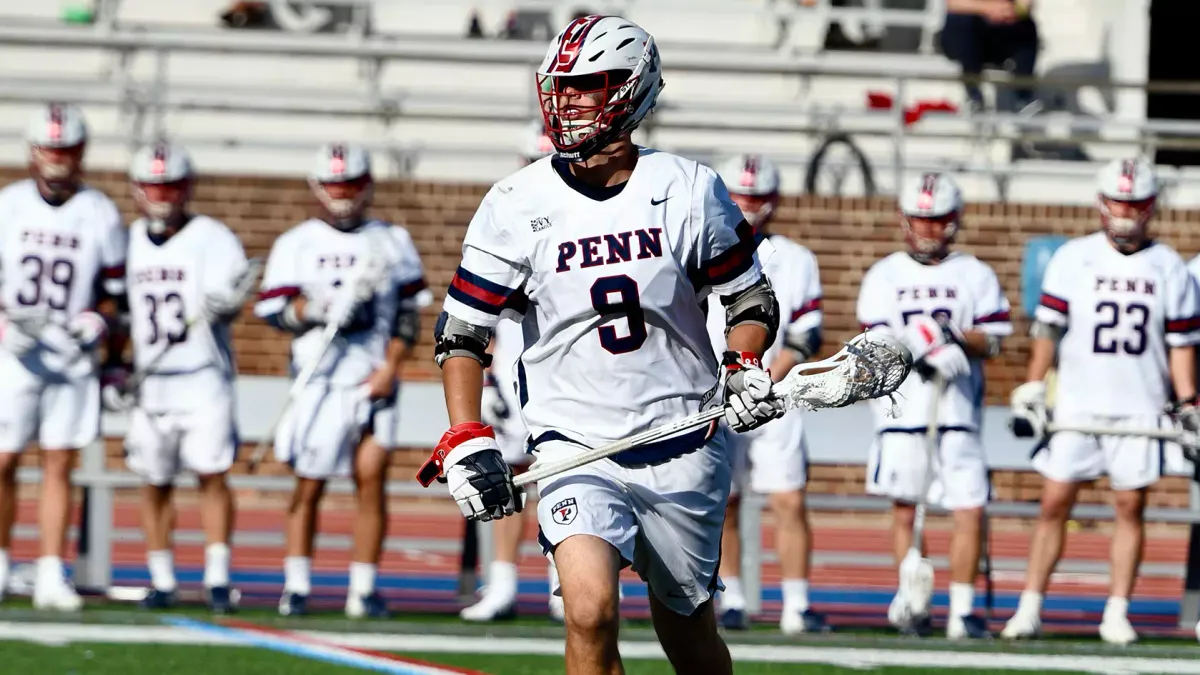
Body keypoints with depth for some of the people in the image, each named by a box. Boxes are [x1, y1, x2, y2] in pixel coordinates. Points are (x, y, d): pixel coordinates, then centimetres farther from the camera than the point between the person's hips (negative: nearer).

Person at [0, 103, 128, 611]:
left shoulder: (100, 215, 3)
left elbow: (115, 294, 10)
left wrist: (100, 324, -3)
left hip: (72, 359, 0)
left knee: (59, 465, 0)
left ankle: (51, 575, 1)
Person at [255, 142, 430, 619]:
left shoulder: (391, 243, 11)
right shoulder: (296, 244, 6)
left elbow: (408, 314, 8)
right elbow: (274, 311, -1)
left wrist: (390, 367, -4)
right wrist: (317, 308, -18)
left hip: (373, 381, 1)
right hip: (319, 379, -1)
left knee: (371, 477, -7)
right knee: (309, 483, 1)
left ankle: (364, 588, -2)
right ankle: (296, 586, 10)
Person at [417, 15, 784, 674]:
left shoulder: (689, 189, -2)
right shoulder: (517, 205, -4)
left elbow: (752, 299, 10)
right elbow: (461, 332, 1)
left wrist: (744, 368, -10)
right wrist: (466, 442, -10)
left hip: (683, 446, 1)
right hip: (575, 446, -1)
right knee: (590, 613, -23)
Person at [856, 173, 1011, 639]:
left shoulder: (975, 276, 11)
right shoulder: (884, 277, 10)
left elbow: (992, 342, 4)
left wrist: (957, 338, -16)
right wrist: (923, 351, -18)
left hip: (959, 410, 0)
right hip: (901, 406, 0)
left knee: (970, 510, -7)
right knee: (905, 510, 2)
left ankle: (962, 609, -1)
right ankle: (909, 596, 13)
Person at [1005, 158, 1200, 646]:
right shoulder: (1073, 258, 3)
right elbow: (1048, 327, 2)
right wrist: (1031, 391, -4)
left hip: (1140, 407, 1)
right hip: (1076, 402, 0)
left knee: (1130, 506, -1)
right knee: (1055, 503, -2)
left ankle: (1117, 613, 5)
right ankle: (1029, 609, 1)